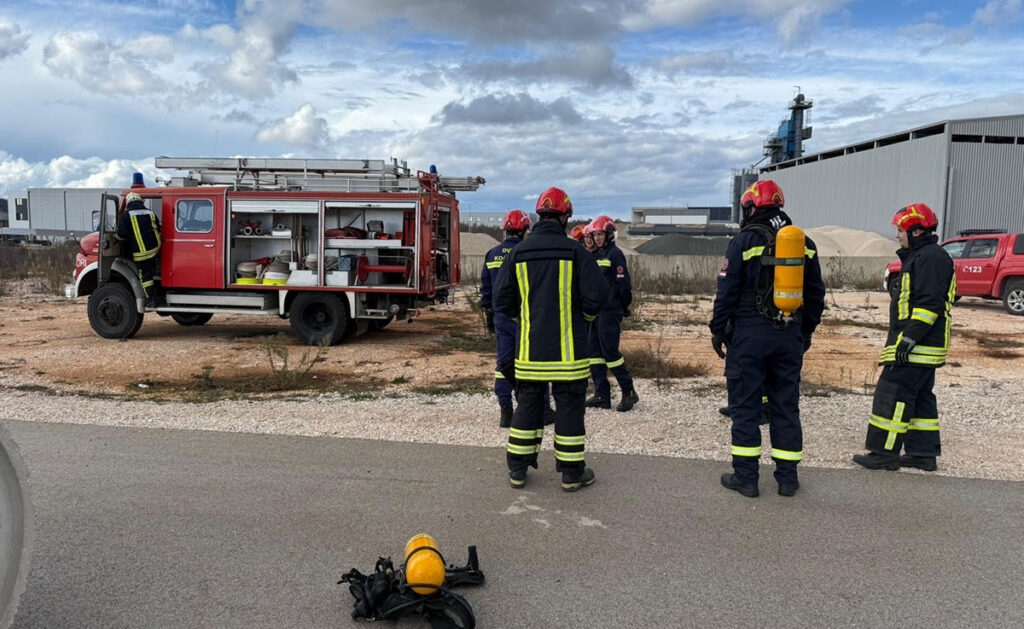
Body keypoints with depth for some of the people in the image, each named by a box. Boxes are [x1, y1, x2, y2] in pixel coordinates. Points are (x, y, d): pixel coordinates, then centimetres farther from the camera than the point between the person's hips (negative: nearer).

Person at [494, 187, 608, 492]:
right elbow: (597, 295, -12)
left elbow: (501, 300, 3)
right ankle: (572, 473, 15)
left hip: (530, 348, 3)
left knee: (527, 405, 14)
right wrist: (586, 315, 8)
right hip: (567, 348, -3)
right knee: (569, 407, 6)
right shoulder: (574, 251, -9)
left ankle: (517, 470, 21)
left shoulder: (518, 253, 1)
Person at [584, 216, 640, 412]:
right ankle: (602, 395, 14)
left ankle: (629, 392, 4)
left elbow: (624, 284, -11)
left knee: (610, 351, -8)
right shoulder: (595, 255, 16)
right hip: (595, 311, 8)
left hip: (609, 312, -8)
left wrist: (624, 308, -6)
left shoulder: (615, 254, -8)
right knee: (594, 352, 8)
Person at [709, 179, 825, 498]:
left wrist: (718, 330, 0)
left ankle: (746, 476, 6)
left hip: (750, 334, -5)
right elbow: (816, 294, 13)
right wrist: (806, 331, 21)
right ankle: (787, 477, 16)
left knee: (745, 405, 3)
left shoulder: (744, 241, -8)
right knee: (786, 405, 11)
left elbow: (727, 292, -9)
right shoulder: (804, 244, 9)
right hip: (789, 336, 5)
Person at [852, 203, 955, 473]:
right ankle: (924, 453, 21)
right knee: (920, 398, 14)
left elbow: (930, 303, -23)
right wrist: (906, 337, 25)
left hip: (917, 347, -11)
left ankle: (885, 453, -3)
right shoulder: (920, 256, 20)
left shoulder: (931, 258, -15)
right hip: (922, 347, 11)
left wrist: (910, 337, -25)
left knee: (892, 395, -8)